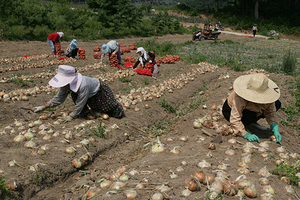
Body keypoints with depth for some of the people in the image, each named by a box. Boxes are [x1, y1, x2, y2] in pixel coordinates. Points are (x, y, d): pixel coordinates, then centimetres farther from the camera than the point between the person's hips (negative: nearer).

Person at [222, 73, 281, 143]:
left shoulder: (266, 95, -24)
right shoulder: (240, 98, -39)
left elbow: (271, 113, -15)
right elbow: (235, 119, -36)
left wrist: (275, 131, -27)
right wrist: (246, 134, -42)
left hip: (248, 109, 6)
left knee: (277, 104, -8)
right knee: (251, 115, -39)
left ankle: (253, 122, 4)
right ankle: (244, 127, -4)